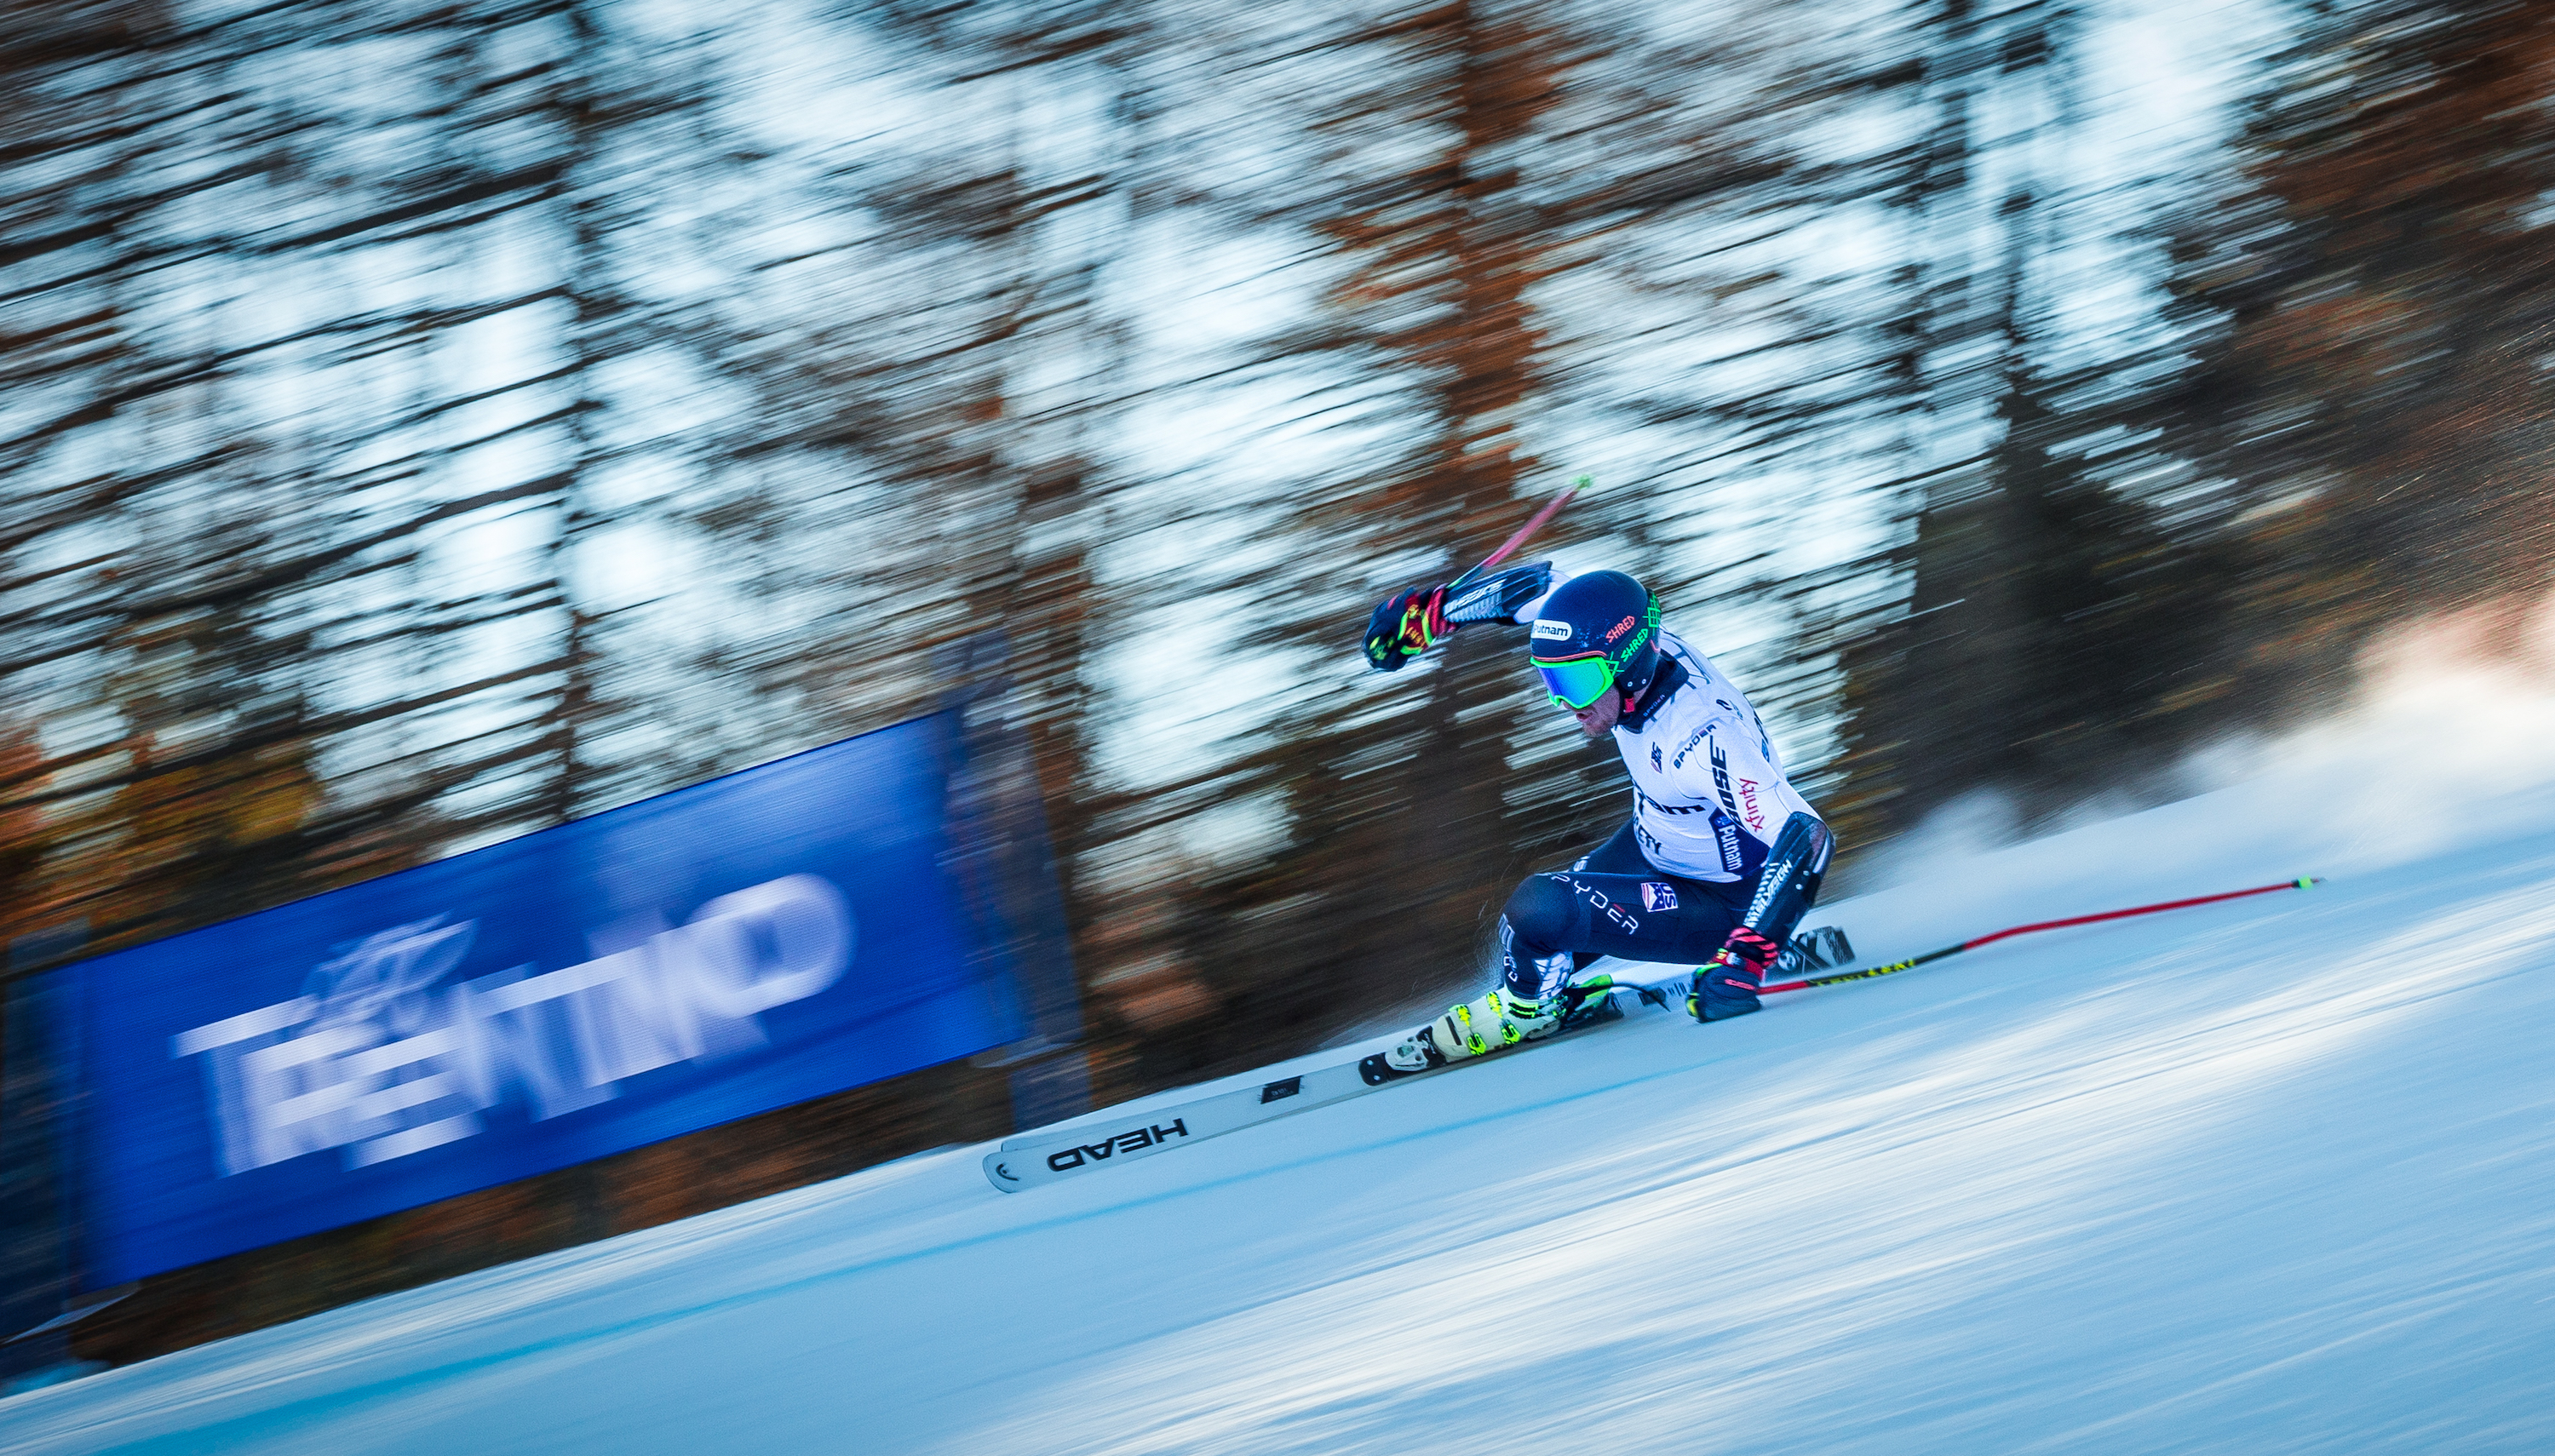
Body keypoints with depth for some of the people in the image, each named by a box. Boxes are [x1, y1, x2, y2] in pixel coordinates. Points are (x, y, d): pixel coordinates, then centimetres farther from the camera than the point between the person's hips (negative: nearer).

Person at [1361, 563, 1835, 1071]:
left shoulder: (1701, 739, -39)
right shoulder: (1623, 648, -17)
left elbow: (1805, 838, -43)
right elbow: (1544, 585, 1)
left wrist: (1744, 963, -49)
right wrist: (1429, 612, 3)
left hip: (1724, 907, -8)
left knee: (1538, 910, -21)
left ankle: (1522, 1010, 11)